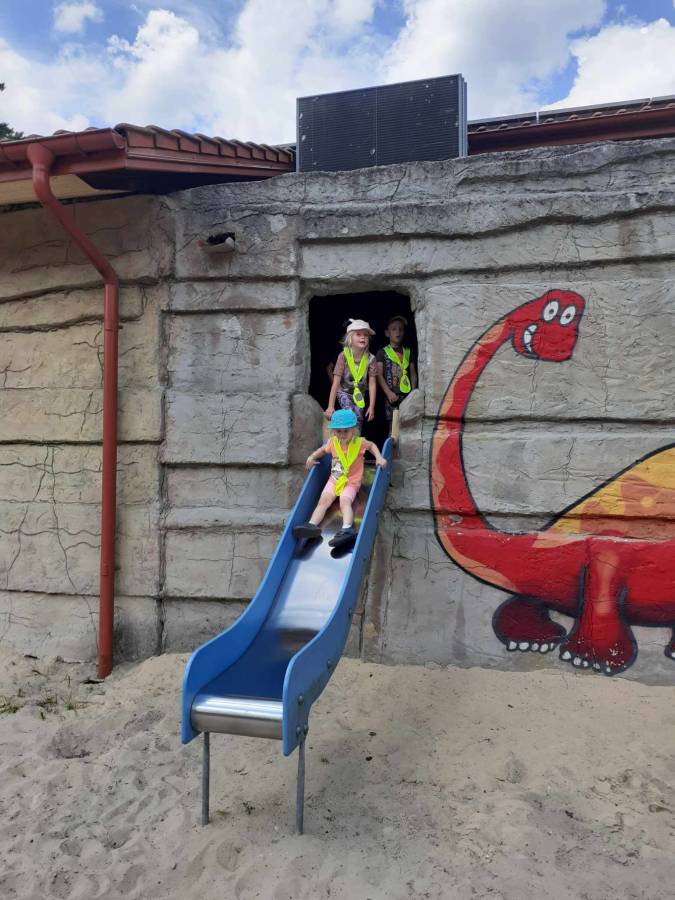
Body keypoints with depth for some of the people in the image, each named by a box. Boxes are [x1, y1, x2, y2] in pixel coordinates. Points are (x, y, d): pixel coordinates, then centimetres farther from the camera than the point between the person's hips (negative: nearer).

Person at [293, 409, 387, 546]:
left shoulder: (359, 443, -8)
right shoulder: (333, 442, 1)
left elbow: (372, 445, 13)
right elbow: (323, 450, 22)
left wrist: (379, 457, -3)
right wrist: (312, 456, 5)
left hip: (351, 482, -4)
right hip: (334, 479, 4)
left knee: (345, 501, -29)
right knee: (324, 500, -16)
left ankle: (347, 528, -46)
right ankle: (312, 525, -28)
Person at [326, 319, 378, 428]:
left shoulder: (370, 358, -16)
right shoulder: (344, 356, -22)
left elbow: (372, 384, -13)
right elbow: (336, 382, -22)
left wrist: (372, 406, -16)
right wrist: (331, 406, -24)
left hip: (360, 394, 3)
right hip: (344, 392, -2)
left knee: (358, 419, -5)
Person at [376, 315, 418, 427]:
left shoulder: (408, 352, 16)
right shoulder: (382, 352, 7)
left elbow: (413, 374, 15)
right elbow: (379, 375, 0)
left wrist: (413, 392, 3)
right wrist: (388, 392, -10)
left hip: (407, 394, 3)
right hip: (392, 394, -3)